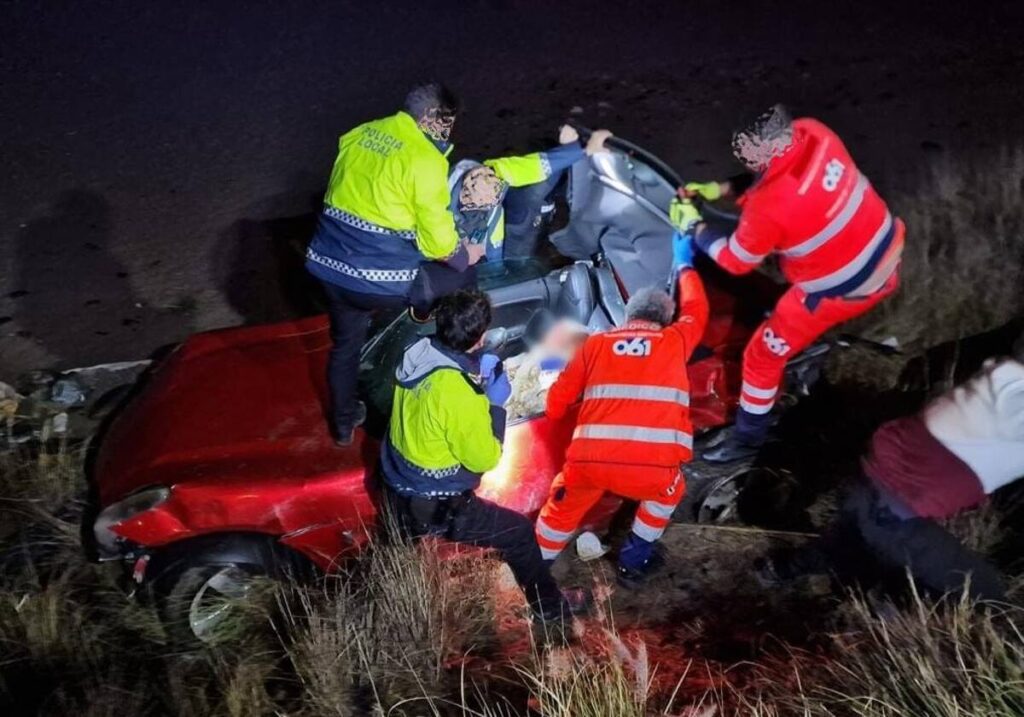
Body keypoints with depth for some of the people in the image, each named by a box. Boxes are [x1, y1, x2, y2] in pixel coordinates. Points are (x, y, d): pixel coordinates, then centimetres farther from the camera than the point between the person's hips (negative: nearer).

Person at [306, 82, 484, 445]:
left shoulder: (358, 134, 10)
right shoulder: (425, 159, -12)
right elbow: (438, 241, -12)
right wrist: (464, 255, 9)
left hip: (329, 265, 7)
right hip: (382, 279, -7)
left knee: (344, 344, 28)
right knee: (464, 275, 14)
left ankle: (343, 422, 48)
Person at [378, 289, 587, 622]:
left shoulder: (418, 354, -10)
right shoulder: (457, 395, -33)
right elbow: (484, 458, -19)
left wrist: (477, 381, 1)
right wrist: (496, 403, -9)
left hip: (399, 488, 8)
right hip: (432, 508, -8)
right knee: (520, 532, 10)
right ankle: (550, 605, 28)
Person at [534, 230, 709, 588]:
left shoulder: (596, 342, 16)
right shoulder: (675, 341, 15)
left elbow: (558, 398, 18)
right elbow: (696, 310, 36)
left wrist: (555, 414, 42)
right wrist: (684, 265, 53)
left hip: (589, 460, 1)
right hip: (652, 465, -1)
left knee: (562, 509, 29)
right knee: (668, 491, 34)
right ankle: (633, 562, 40)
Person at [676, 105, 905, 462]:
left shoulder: (770, 208, -34)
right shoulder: (813, 134, -14)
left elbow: (735, 260, -13)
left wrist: (694, 226, 0)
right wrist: (720, 189, 2)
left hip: (844, 290, -7)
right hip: (886, 252, 8)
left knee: (763, 355, 8)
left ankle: (747, 438, 27)